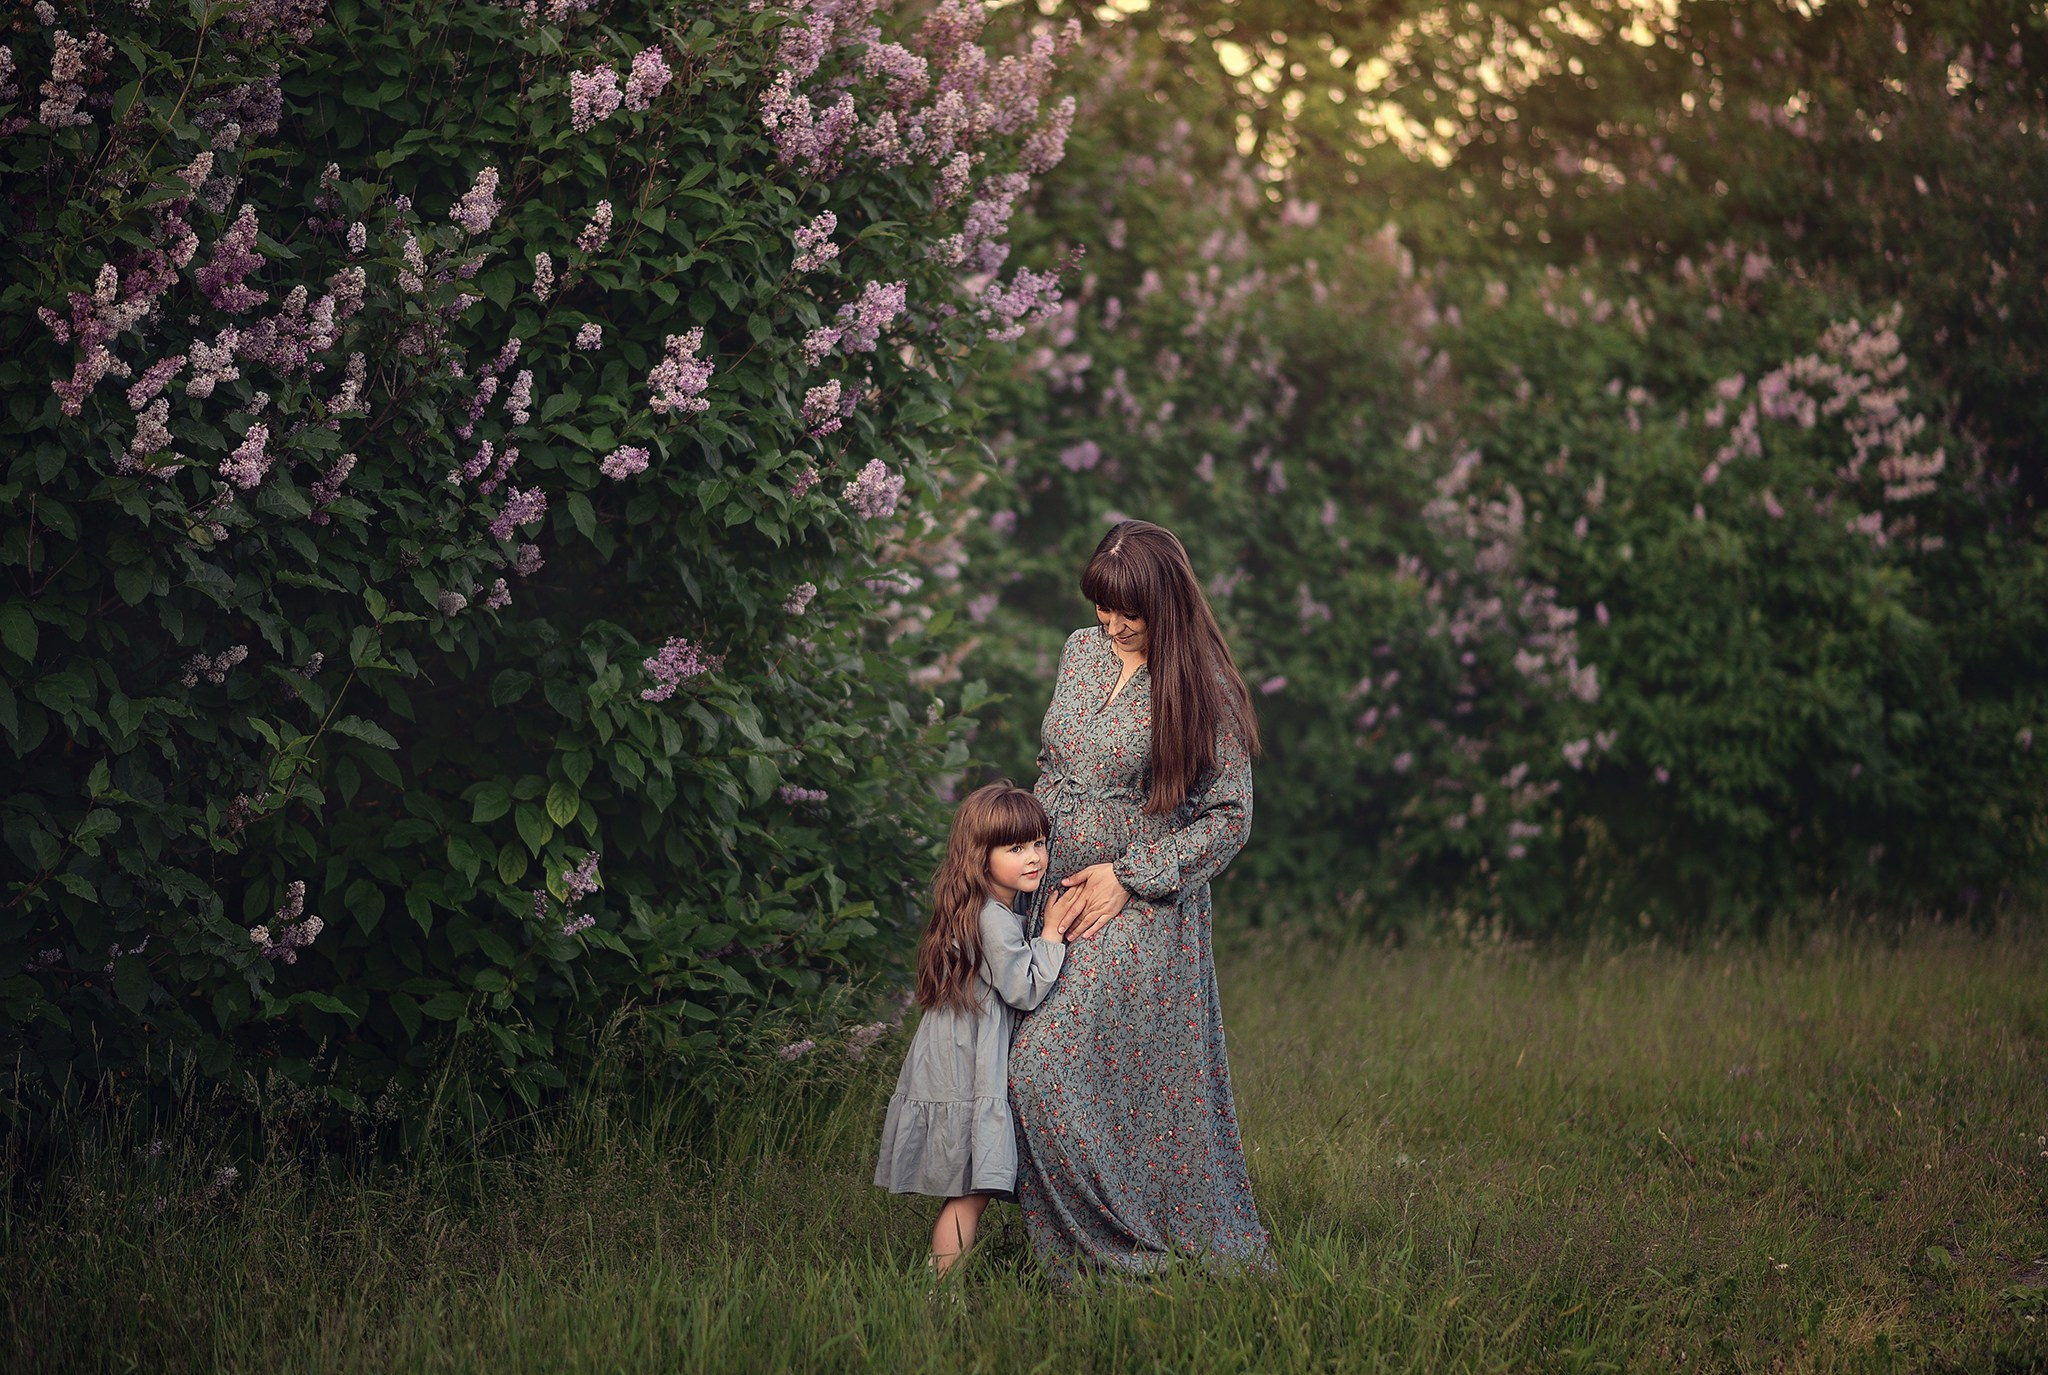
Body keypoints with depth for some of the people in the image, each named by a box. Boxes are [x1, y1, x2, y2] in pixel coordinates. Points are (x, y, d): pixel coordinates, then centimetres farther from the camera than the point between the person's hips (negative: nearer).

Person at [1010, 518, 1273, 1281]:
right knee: (1038, 1071, 1)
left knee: (1050, 1066, -16)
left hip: (1143, 909, -6)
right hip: (1059, 896, 6)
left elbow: (1229, 817, -8)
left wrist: (1128, 875, -13)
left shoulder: (1200, 691, -9)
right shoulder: (1081, 652, 8)